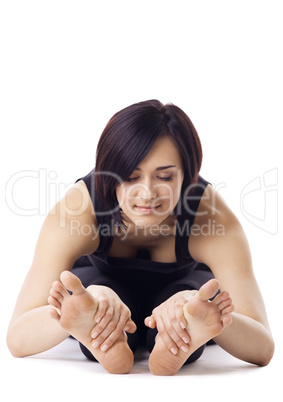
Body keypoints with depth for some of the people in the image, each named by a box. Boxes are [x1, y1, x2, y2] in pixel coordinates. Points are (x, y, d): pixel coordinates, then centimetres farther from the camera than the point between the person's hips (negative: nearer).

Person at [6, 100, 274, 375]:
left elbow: (263, 350, -39)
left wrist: (209, 314, -62)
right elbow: (16, 341, -41)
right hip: (99, 277, 0)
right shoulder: (77, 211, -37)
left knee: (185, 299, -34)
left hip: (185, 279, 1)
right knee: (100, 299, -35)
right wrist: (84, 306, -63)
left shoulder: (213, 217, -36)